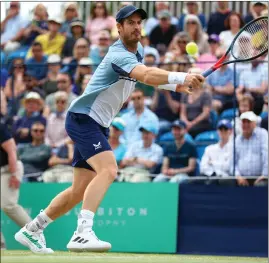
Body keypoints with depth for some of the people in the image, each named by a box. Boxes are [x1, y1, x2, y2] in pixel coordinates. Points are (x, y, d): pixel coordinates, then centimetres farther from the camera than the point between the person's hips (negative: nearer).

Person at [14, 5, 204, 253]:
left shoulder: (138, 50, 9)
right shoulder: (119, 55, -21)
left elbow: (145, 76, 28)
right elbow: (147, 75, -41)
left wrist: (173, 85, 10)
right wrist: (180, 76, -56)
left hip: (97, 125, 10)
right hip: (83, 118, -10)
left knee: (80, 190, 13)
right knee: (108, 169, -31)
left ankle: (31, 230, 27)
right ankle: (82, 233, -39)